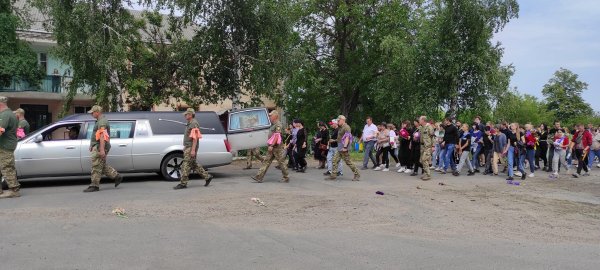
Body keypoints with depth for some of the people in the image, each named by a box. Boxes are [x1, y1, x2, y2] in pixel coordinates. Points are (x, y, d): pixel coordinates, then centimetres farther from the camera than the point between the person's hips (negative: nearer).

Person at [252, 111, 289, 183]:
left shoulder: (278, 124, -12)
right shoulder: (273, 125, 18)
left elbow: (277, 136, -20)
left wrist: (272, 145, -23)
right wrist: (269, 144, 19)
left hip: (277, 147, -10)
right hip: (272, 147, 10)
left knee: (281, 162, -1)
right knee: (266, 161, 4)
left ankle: (286, 177, 10)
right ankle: (259, 177, 1)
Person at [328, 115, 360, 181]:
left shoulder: (346, 127, -13)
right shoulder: (341, 127, 17)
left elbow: (347, 137, -21)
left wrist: (345, 147, -27)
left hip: (343, 148, -10)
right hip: (339, 148, 10)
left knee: (348, 162, -6)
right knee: (335, 160, 6)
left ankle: (357, 175, 3)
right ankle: (333, 175, 9)